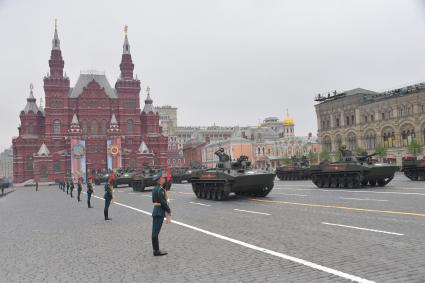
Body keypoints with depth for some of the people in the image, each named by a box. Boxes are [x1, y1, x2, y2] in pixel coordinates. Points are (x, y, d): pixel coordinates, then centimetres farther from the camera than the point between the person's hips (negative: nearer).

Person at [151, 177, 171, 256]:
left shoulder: (154, 189, 12)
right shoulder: (160, 189, -17)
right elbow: (162, 201, -22)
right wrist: (169, 209, -9)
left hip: (155, 211, 9)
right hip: (160, 212, -9)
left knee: (155, 231, 11)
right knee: (156, 232, -5)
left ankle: (156, 249, 19)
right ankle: (157, 251, 0)